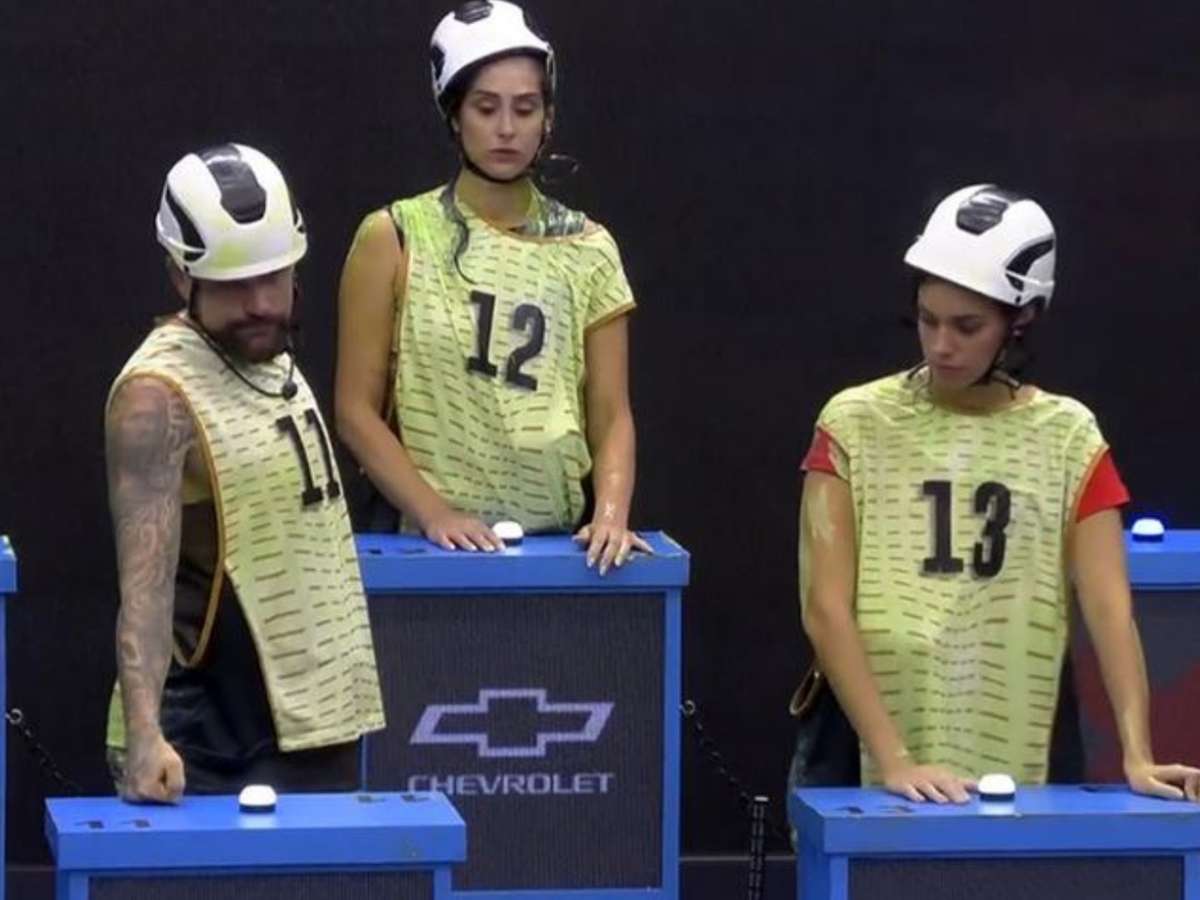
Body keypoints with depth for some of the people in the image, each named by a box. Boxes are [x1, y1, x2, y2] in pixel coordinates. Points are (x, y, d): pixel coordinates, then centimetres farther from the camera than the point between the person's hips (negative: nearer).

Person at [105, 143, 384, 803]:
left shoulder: (275, 361, 11)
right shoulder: (160, 395, -15)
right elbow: (145, 582, -24)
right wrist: (144, 734, -36)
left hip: (318, 722, 8)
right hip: (214, 748, -8)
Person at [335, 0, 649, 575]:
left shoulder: (587, 251, 6)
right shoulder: (394, 240, -1)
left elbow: (610, 415, 5)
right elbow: (357, 410, -3)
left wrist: (611, 512, -13)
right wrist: (433, 512, -15)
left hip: (557, 544, 2)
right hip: (433, 544, -2)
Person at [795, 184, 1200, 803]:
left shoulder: (1066, 438, 3)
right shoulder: (856, 425, -2)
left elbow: (1109, 609, -5)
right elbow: (825, 608, -8)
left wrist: (1137, 757, -18)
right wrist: (893, 761, -18)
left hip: (1015, 764, 1)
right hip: (864, 763, -1)